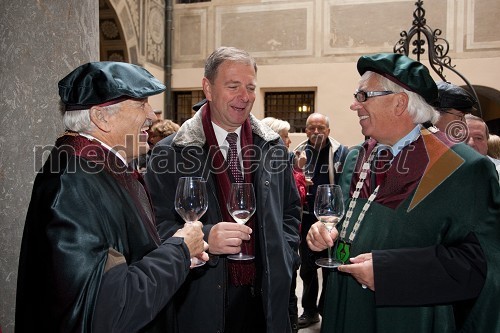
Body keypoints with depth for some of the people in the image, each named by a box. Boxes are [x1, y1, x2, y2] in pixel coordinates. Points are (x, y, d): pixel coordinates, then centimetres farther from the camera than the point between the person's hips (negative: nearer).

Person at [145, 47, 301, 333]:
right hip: (203, 302, -3)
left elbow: (290, 211, 14)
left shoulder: (273, 147, 4)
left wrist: (283, 257, 1)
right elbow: (159, 226, -10)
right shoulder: (169, 153, -9)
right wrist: (204, 238, -26)